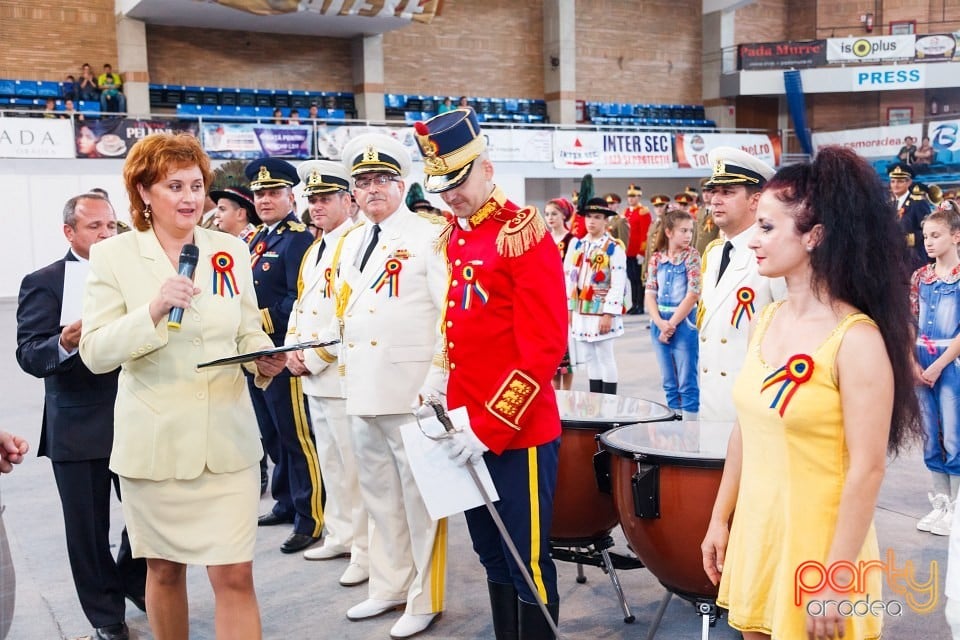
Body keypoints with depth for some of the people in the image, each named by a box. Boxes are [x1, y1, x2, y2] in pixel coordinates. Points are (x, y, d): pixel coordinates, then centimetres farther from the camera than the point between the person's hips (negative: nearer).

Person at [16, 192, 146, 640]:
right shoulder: (43, 283, -5)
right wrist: (64, 344, -32)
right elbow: (28, 356, -13)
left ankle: (133, 581, 38)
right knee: (88, 529, 7)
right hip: (78, 429, -3)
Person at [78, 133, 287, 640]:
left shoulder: (231, 251, 6)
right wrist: (154, 310, -23)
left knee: (235, 575, -2)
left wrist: (265, 358, -10)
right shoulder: (112, 255, -3)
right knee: (164, 570, 16)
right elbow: (94, 353, -9)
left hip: (227, 438, 1)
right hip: (156, 440, -1)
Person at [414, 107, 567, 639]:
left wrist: (491, 426, -18)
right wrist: (440, 394, 6)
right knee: (492, 556, 17)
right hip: (466, 429, 7)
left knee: (527, 562, 4)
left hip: (518, 432, -7)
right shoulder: (450, 239, 10)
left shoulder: (524, 234, -12)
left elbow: (544, 347, -18)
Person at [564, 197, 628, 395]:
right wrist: (568, 308, 7)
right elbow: (569, 277, 11)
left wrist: (608, 314, -17)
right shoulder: (577, 244, 9)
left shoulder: (614, 248, -8)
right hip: (580, 312, 6)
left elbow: (618, 285, -13)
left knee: (605, 359, 0)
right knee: (589, 358, 12)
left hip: (601, 313, -6)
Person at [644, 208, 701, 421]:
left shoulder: (691, 255, -4)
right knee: (669, 382, 12)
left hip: (683, 324, -4)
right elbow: (650, 294, 3)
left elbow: (693, 295, -10)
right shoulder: (657, 257, 5)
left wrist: (672, 324, -11)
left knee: (687, 383, -1)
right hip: (659, 324, 4)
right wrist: (660, 323, -11)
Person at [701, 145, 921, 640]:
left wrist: (835, 580, -17)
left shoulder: (856, 338, -18)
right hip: (756, 536, 7)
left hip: (818, 546, -6)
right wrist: (720, 518, 13)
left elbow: (866, 470, -18)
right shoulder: (767, 321, 3)